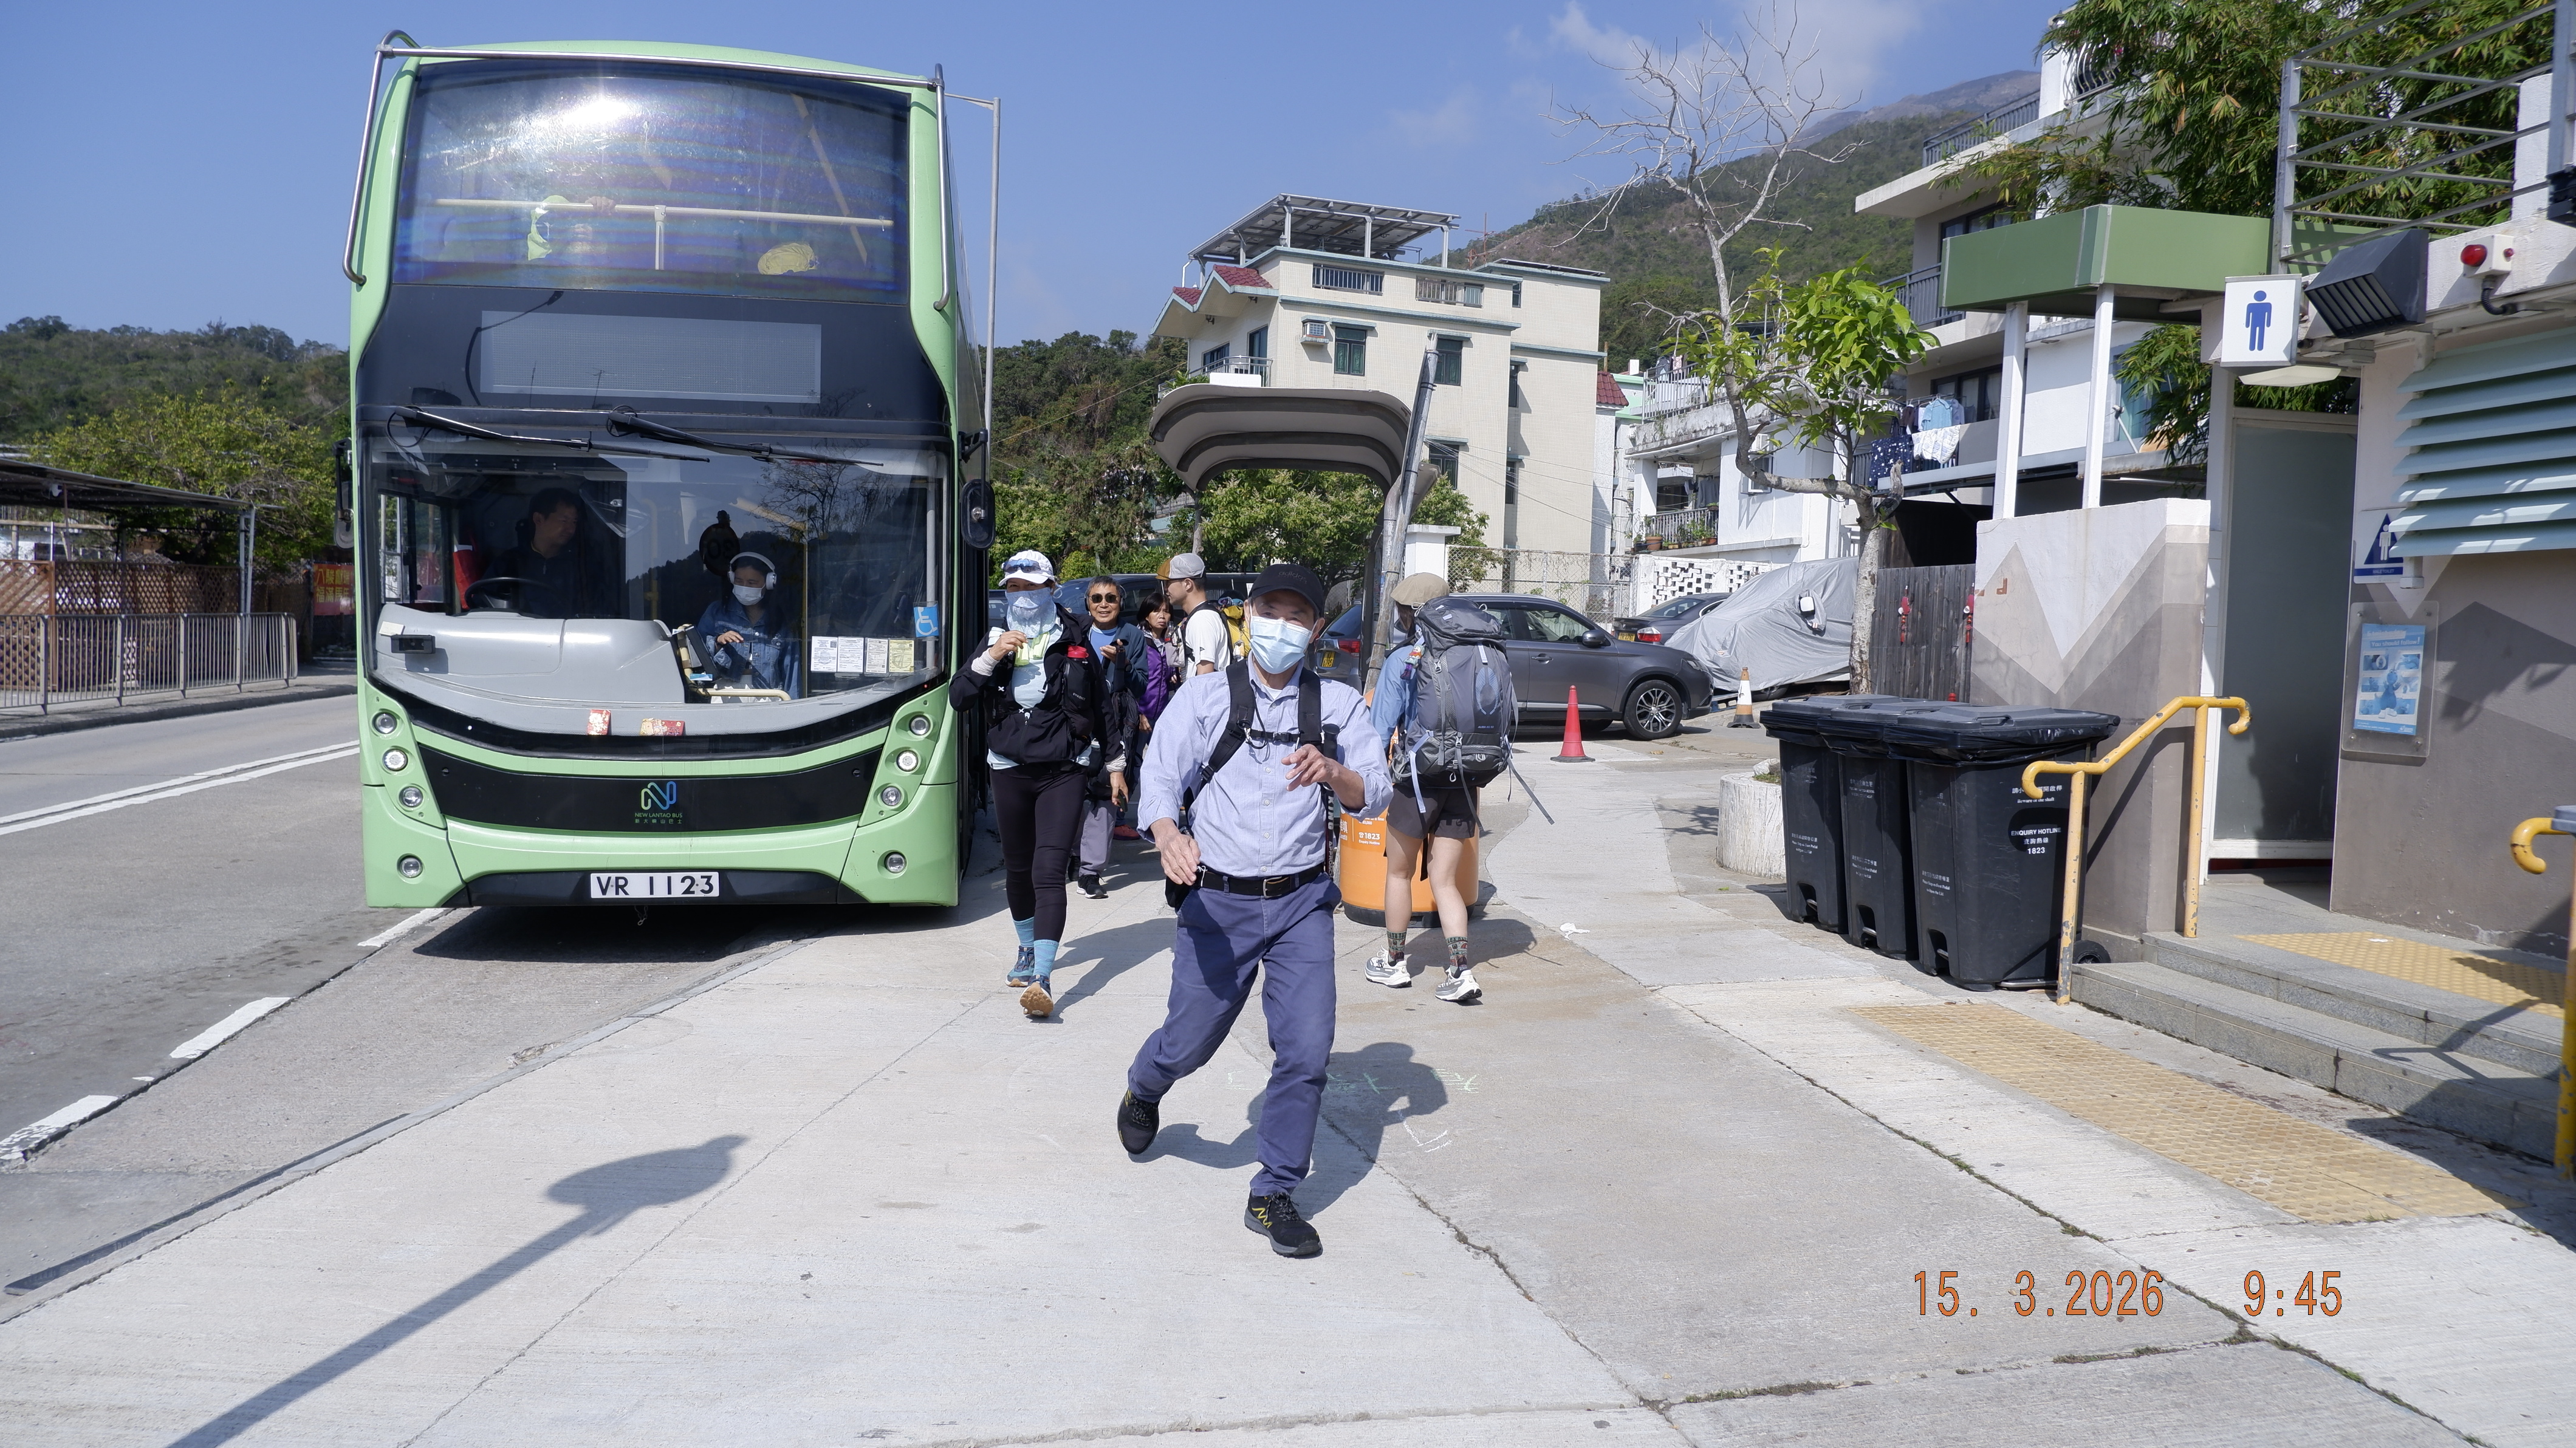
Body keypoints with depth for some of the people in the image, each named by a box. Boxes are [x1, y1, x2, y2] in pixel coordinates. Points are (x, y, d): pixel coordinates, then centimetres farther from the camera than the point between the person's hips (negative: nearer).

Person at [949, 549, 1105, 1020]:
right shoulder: (994, 640, 6)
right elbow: (959, 697, -2)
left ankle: (1043, 978, -21)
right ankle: (1028, 950, 39)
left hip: (1062, 772, -4)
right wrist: (990, 658, -17)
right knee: (1017, 867, 17)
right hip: (1009, 770, 4)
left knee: (1048, 870, -15)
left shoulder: (1074, 641, -3)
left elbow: (1100, 705, 3)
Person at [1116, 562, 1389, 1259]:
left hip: (1302, 901, 1)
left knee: (1307, 1050, -6)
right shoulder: (1205, 696, -1)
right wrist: (1169, 838, -30)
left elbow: (1373, 796, -3)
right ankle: (1142, 1092, 47)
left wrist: (1333, 772, -25)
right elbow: (1159, 779, -9)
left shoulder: (1337, 703, 3)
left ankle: (1273, 1197, 13)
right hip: (1217, 902, -1)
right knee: (1189, 1042, 10)